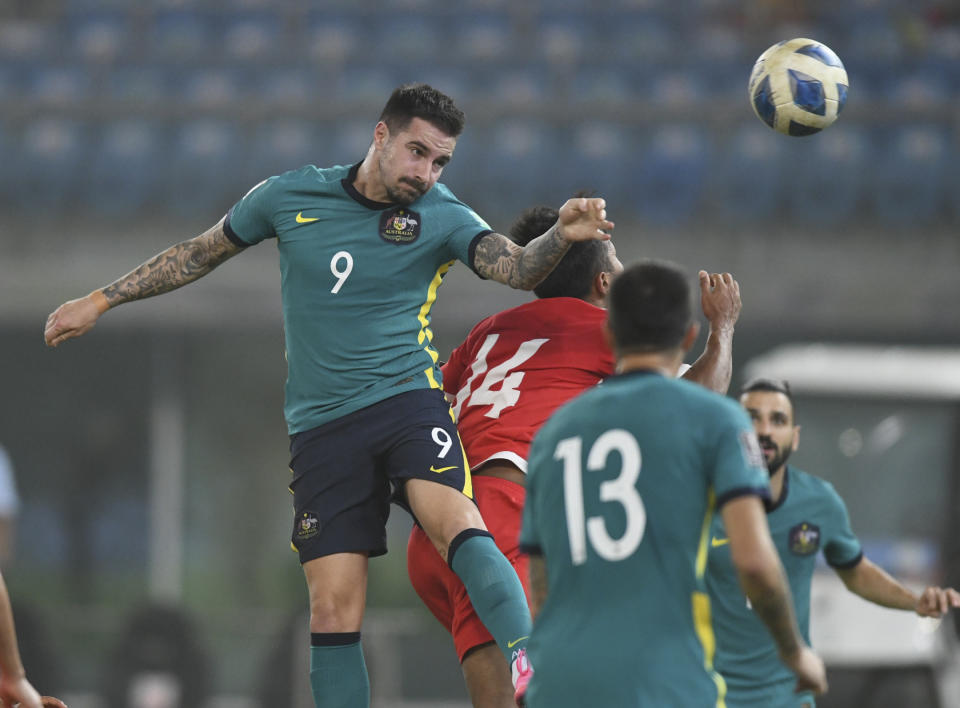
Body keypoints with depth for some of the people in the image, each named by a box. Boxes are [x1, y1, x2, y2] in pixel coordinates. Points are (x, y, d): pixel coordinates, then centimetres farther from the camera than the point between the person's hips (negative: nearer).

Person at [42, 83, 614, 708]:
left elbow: (518, 268, -17)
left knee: (456, 520, -32)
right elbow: (201, 253, 20)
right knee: (334, 610, -4)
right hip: (322, 424, 2)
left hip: (406, 399, -2)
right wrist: (100, 301, 25)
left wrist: (562, 236, -40)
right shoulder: (290, 197, 6)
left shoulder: (442, 217, 0)